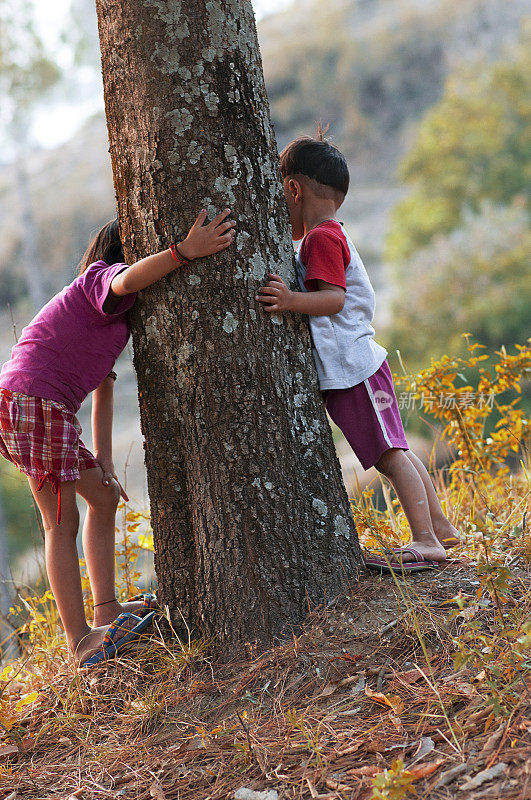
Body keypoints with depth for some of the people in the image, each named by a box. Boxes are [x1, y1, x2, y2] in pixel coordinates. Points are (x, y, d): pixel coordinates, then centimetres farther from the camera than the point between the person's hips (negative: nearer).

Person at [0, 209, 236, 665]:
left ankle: (106, 613, 21)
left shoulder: (117, 315, 27)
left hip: (40, 411, 10)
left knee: (103, 498, 16)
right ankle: (81, 641, -3)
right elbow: (127, 281, -29)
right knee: (62, 521, -7)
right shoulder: (101, 276, -1)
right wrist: (185, 251, -38)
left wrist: (104, 464, 19)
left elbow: (104, 389, 23)